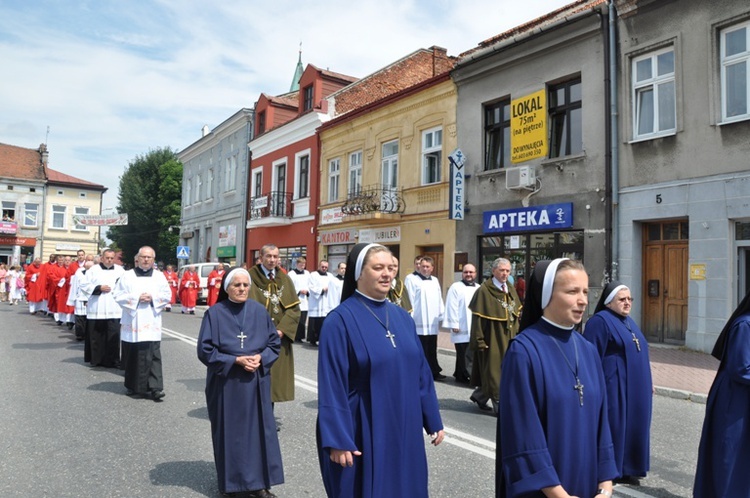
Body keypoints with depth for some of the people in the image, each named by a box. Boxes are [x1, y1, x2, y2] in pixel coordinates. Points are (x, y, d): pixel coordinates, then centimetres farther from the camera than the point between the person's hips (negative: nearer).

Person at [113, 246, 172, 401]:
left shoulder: (159, 276, 7)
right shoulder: (128, 275, 3)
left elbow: (167, 295, 6)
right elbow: (117, 294, 0)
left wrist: (153, 298, -11)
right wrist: (136, 298, -12)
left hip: (152, 323, 0)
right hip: (132, 321, 0)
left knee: (153, 355, -6)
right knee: (132, 355, 6)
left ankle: (155, 387, -6)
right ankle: (133, 386, 22)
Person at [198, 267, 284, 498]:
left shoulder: (260, 311, 2)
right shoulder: (215, 313, -7)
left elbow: (274, 343, 7)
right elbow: (205, 350, -8)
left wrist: (260, 358, -12)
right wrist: (236, 360, -16)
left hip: (256, 382, 3)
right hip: (226, 383, -2)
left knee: (258, 429, 5)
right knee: (230, 432, 7)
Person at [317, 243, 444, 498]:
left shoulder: (402, 317, 6)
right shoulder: (340, 320, -13)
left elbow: (420, 371, 9)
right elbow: (332, 386, -15)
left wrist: (433, 420, 10)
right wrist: (338, 439, -18)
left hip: (404, 430, 6)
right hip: (361, 434, -5)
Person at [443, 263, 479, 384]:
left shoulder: (479, 289, 14)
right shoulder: (455, 287, -4)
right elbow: (452, 307, -9)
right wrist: (454, 324, -13)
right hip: (462, 328, -6)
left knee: (474, 354, 9)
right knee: (463, 354, -1)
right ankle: (461, 376, 11)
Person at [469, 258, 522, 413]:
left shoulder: (511, 290, 9)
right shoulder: (484, 290, -11)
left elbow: (517, 314, 16)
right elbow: (478, 318, -13)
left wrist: (516, 334, 10)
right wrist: (479, 340, -15)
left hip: (508, 338, 7)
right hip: (492, 339, -7)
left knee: (506, 370, 14)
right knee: (495, 371, 1)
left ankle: (479, 395, 30)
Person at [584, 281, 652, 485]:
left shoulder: (629, 322, 15)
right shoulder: (600, 321, -13)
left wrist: (647, 382, 21)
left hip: (635, 388, 9)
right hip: (614, 387, -9)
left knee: (631, 426, 13)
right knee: (612, 426, -2)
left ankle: (626, 469, 25)